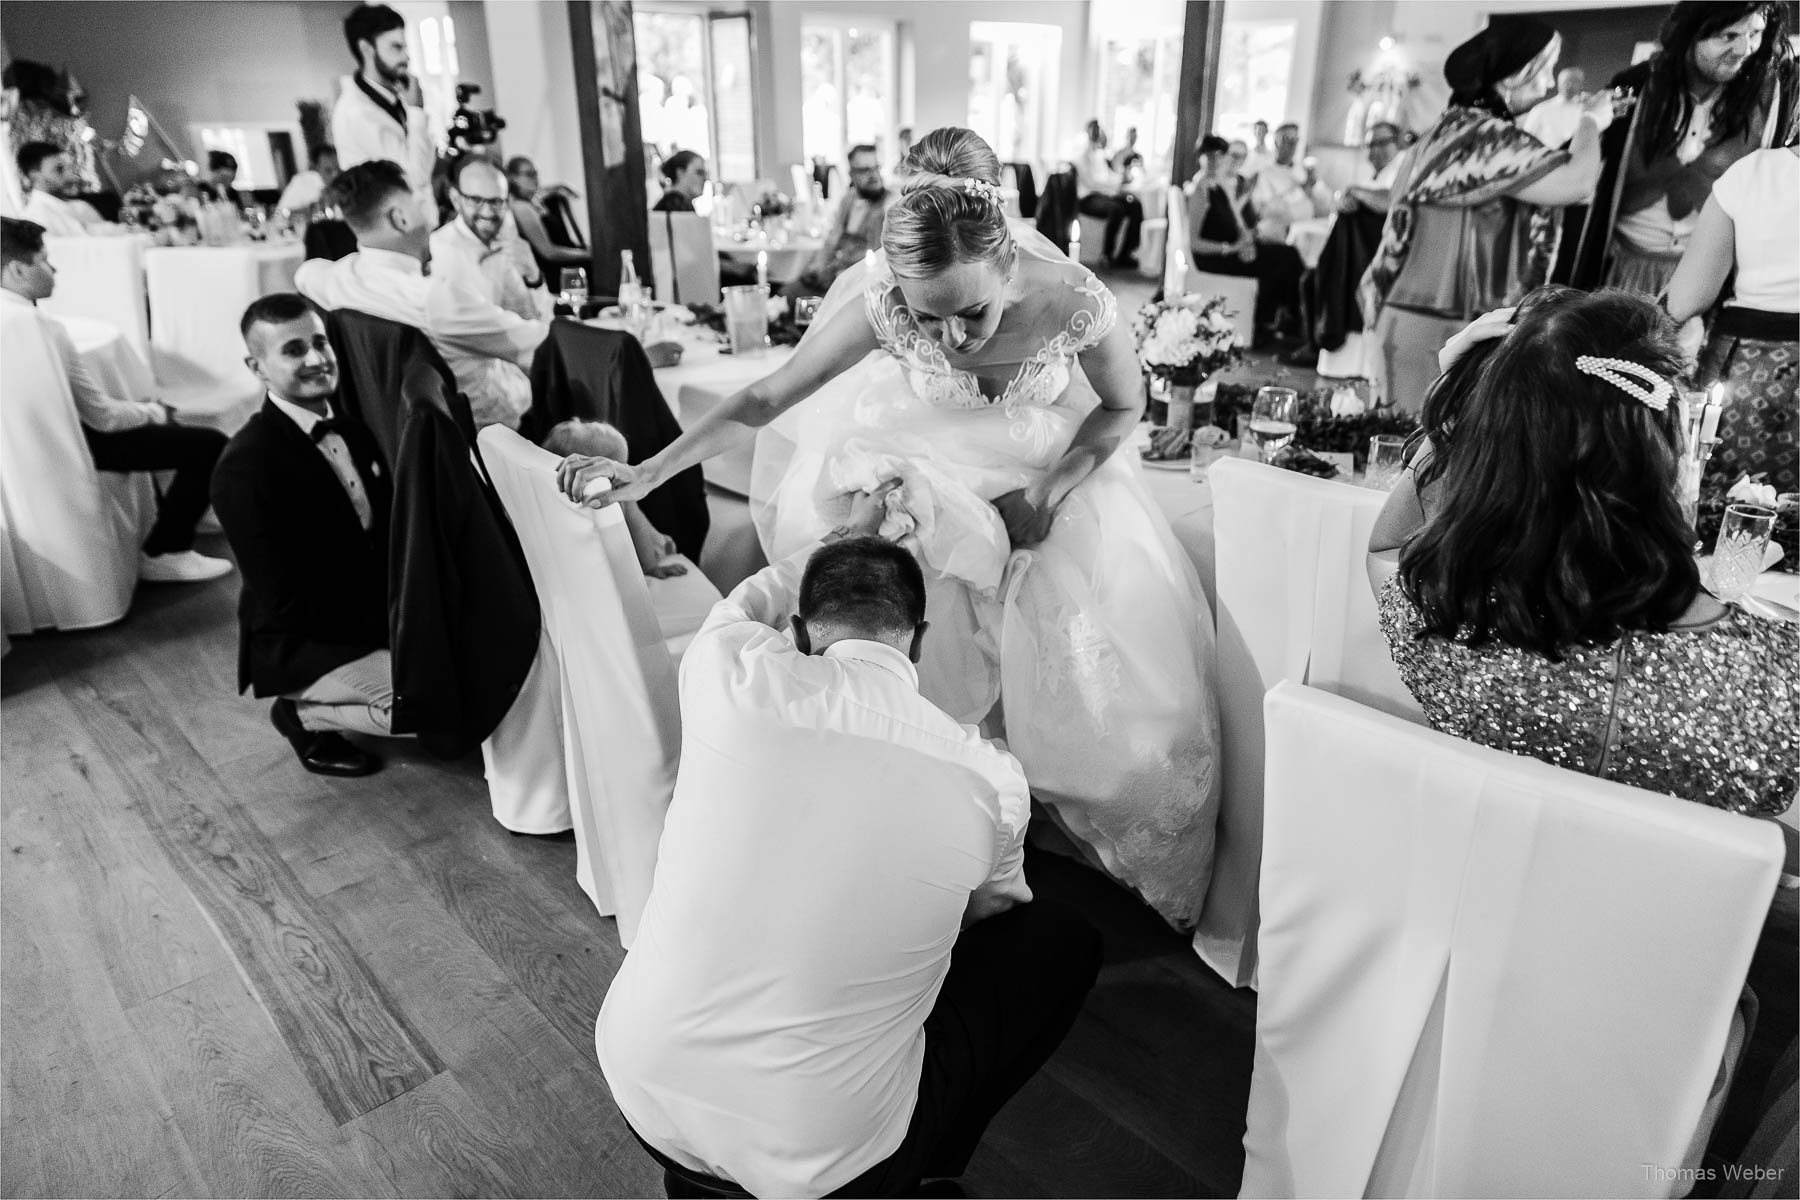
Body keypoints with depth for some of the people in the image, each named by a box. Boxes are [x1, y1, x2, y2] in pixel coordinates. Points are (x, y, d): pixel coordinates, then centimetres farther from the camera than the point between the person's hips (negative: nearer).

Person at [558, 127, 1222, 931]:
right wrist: (645, 474, -25)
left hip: (1059, 460, 0)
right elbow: (766, 397, -22)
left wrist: (1048, 494, -21)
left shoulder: (1073, 301, -33)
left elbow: (1124, 405, -11)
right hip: (931, 458, 0)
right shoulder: (882, 303, -32)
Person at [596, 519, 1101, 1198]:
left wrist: (847, 534, 30)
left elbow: (747, 604, 14)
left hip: (642, 1093, 3)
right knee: (1064, 942, 13)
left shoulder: (729, 674, -12)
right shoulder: (992, 780, -12)